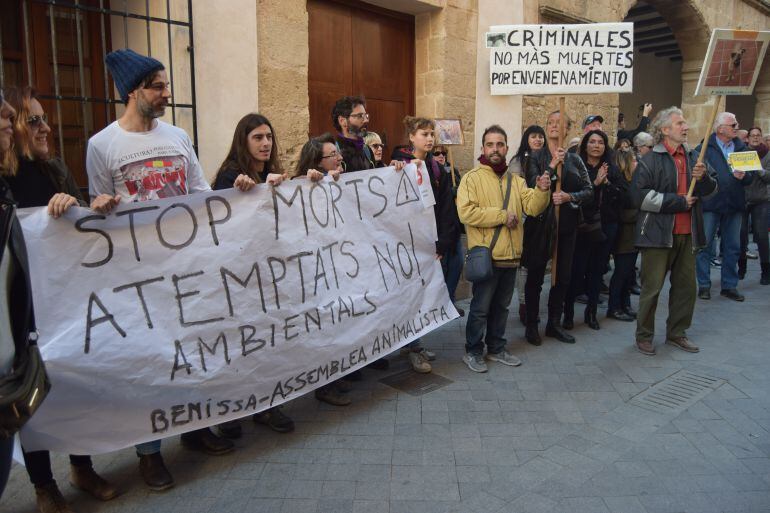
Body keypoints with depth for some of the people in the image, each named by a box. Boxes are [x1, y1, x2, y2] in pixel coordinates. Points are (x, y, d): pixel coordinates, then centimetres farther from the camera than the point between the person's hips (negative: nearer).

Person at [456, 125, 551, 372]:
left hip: (510, 255, 6)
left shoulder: (515, 180, 13)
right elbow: (466, 212, -21)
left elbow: (532, 208, 2)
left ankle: (496, 349, 31)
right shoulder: (472, 178, -7)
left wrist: (542, 191, -18)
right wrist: (502, 216, -17)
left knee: (501, 306, 17)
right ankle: (473, 352, 19)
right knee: (480, 307, 3)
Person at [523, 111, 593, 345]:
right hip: (540, 223, -4)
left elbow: (589, 190, 4)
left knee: (563, 276, 10)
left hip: (566, 223, 4)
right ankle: (531, 325, 15)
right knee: (535, 276, 3)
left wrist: (569, 197, -14)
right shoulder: (535, 157, 0)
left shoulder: (574, 159, 8)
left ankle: (554, 323, 24)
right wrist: (553, 166, -18)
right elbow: (532, 186, -13)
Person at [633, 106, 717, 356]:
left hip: (687, 233, 7)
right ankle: (644, 336, 14)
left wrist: (703, 177, -8)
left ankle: (676, 333, 28)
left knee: (686, 286, 13)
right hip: (658, 234, -6)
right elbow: (641, 196, -17)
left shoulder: (692, 158, 13)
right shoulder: (650, 160, -7)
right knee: (652, 287, 0)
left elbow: (711, 190, 14)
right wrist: (679, 202, -14)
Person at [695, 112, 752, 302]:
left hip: (734, 205, 5)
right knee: (704, 245, 0)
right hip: (710, 205, -4)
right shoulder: (704, 148, -3)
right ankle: (704, 285, 11)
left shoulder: (741, 148, 11)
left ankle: (729, 286, 20)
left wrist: (743, 176, -10)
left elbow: (750, 178, 10)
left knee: (732, 247, 9)